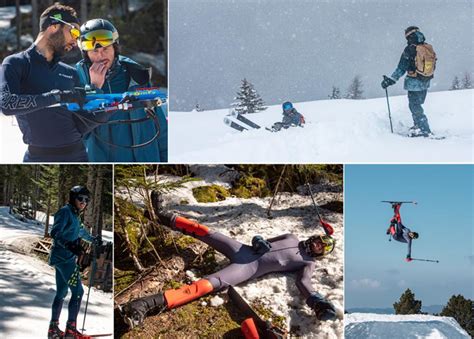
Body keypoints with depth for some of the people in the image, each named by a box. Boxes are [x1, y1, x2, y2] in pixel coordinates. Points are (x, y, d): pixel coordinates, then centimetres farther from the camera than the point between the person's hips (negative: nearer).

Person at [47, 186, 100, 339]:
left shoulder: (75, 214, 16)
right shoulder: (65, 211, -12)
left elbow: (80, 231, 35)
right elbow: (55, 233, -23)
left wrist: (93, 239, 49)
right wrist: (69, 245, -37)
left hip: (65, 258, 10)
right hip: (64, 257, -10)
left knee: (62, 292, 15)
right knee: (77, 291, -12)